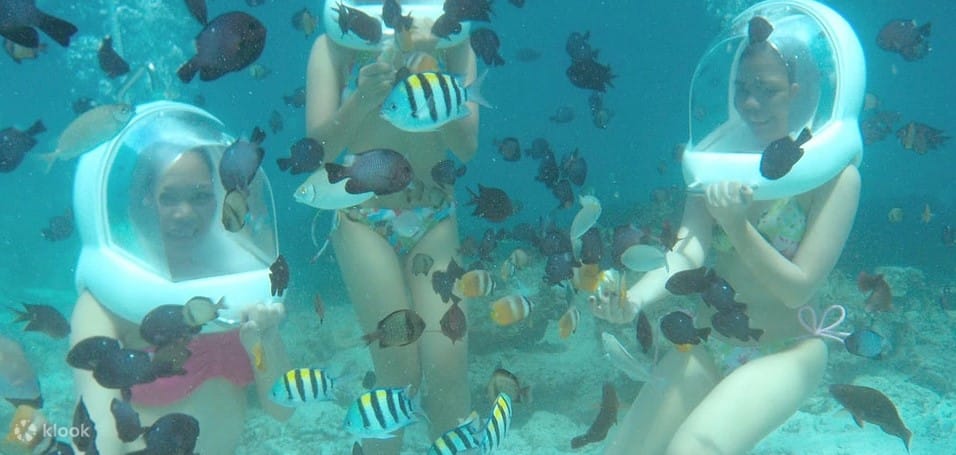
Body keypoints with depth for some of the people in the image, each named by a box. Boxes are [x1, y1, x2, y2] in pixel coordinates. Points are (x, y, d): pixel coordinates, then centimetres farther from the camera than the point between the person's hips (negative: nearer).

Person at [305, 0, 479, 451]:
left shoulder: (453, 46, -1)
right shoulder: (335, 46, -4)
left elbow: (466, 146, -10)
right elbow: (318, 148, -12)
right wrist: (363, 98, -30)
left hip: (435, 220, 2)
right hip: (363, 222, -2)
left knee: (446, 363, -6)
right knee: (398, 371, -5)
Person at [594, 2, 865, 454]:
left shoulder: (835, 175, -12)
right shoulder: (720, 157, 1)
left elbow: (798, 289, -16)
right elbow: (689, 250, -12)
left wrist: (737, 225, -30)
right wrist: (635, 297, -31)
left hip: (786, 351, -5)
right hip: (706, 344, 5)